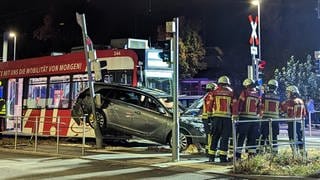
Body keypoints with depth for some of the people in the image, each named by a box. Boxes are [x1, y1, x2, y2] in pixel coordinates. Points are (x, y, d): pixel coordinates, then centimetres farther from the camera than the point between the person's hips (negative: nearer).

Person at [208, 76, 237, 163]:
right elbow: (234, 106, 4)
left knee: (215, 137, 9)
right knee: (225, 137, 3)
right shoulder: (231, 92, 5)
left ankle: (211, 156, 9)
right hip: (227, 117, -1)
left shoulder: (215, 92, 5)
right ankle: (223, 156, -1)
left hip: (216, 116, 1)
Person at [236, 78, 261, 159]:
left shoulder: (245, 92, -4)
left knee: (241, 137, 0)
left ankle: (238, 154, -1)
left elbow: (240, 104, -6)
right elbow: (259, 107, 12)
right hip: (254, 118, 4)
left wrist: (237, 113, 0)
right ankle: (252, 154, 10)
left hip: (244, 118, -4)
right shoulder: (258, 94, 9)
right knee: (252, 138, 10)